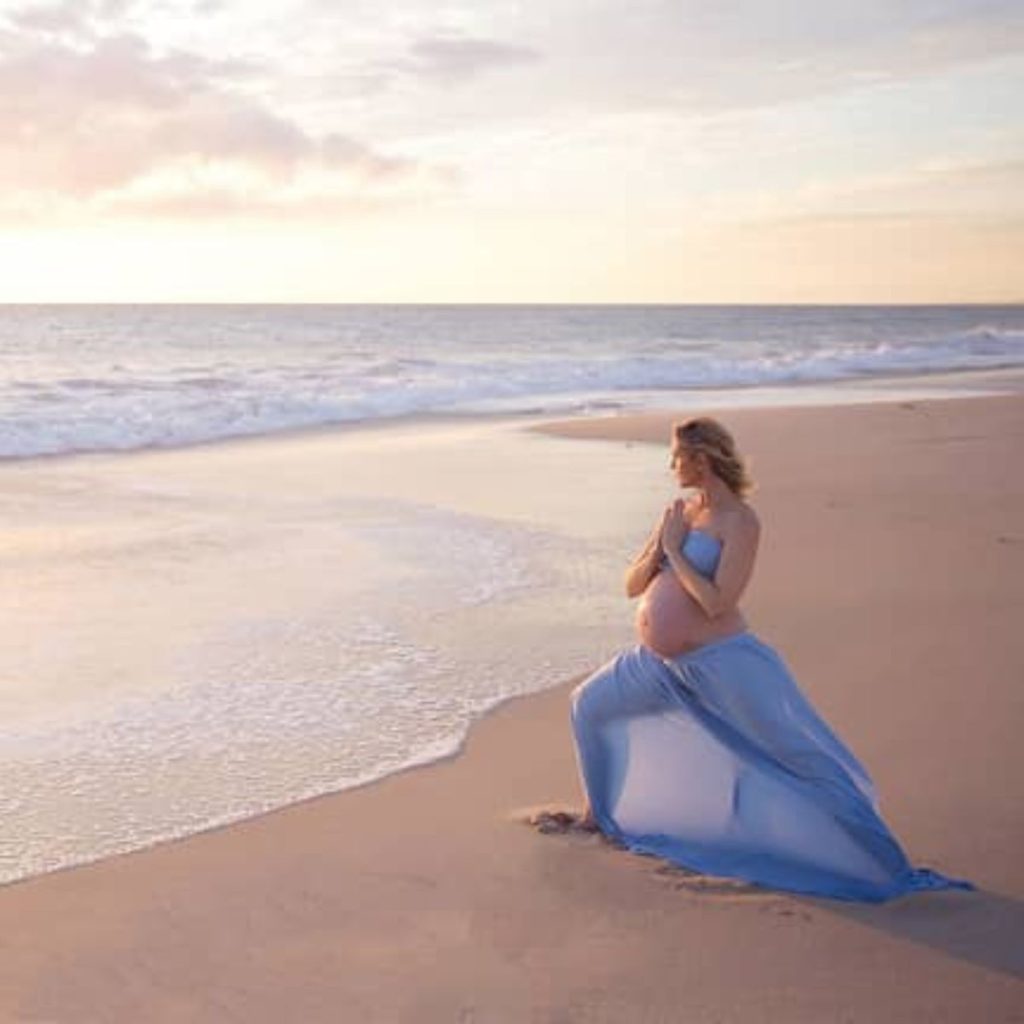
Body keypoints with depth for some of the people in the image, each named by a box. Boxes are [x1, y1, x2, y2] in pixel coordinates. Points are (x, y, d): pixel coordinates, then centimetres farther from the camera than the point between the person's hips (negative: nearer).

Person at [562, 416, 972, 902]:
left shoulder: (740, 521, -13)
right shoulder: (679, 513, 10)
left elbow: (718, 603, -23)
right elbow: (632, 586, 11)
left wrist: (674, 551, -14)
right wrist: (658, 548, -8)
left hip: (722, 663, -8)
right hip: (664, 663, 8)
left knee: (803, 757, -9)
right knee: (589, 704, 18)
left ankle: (891, 869, -5)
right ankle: (600, 813, 39)